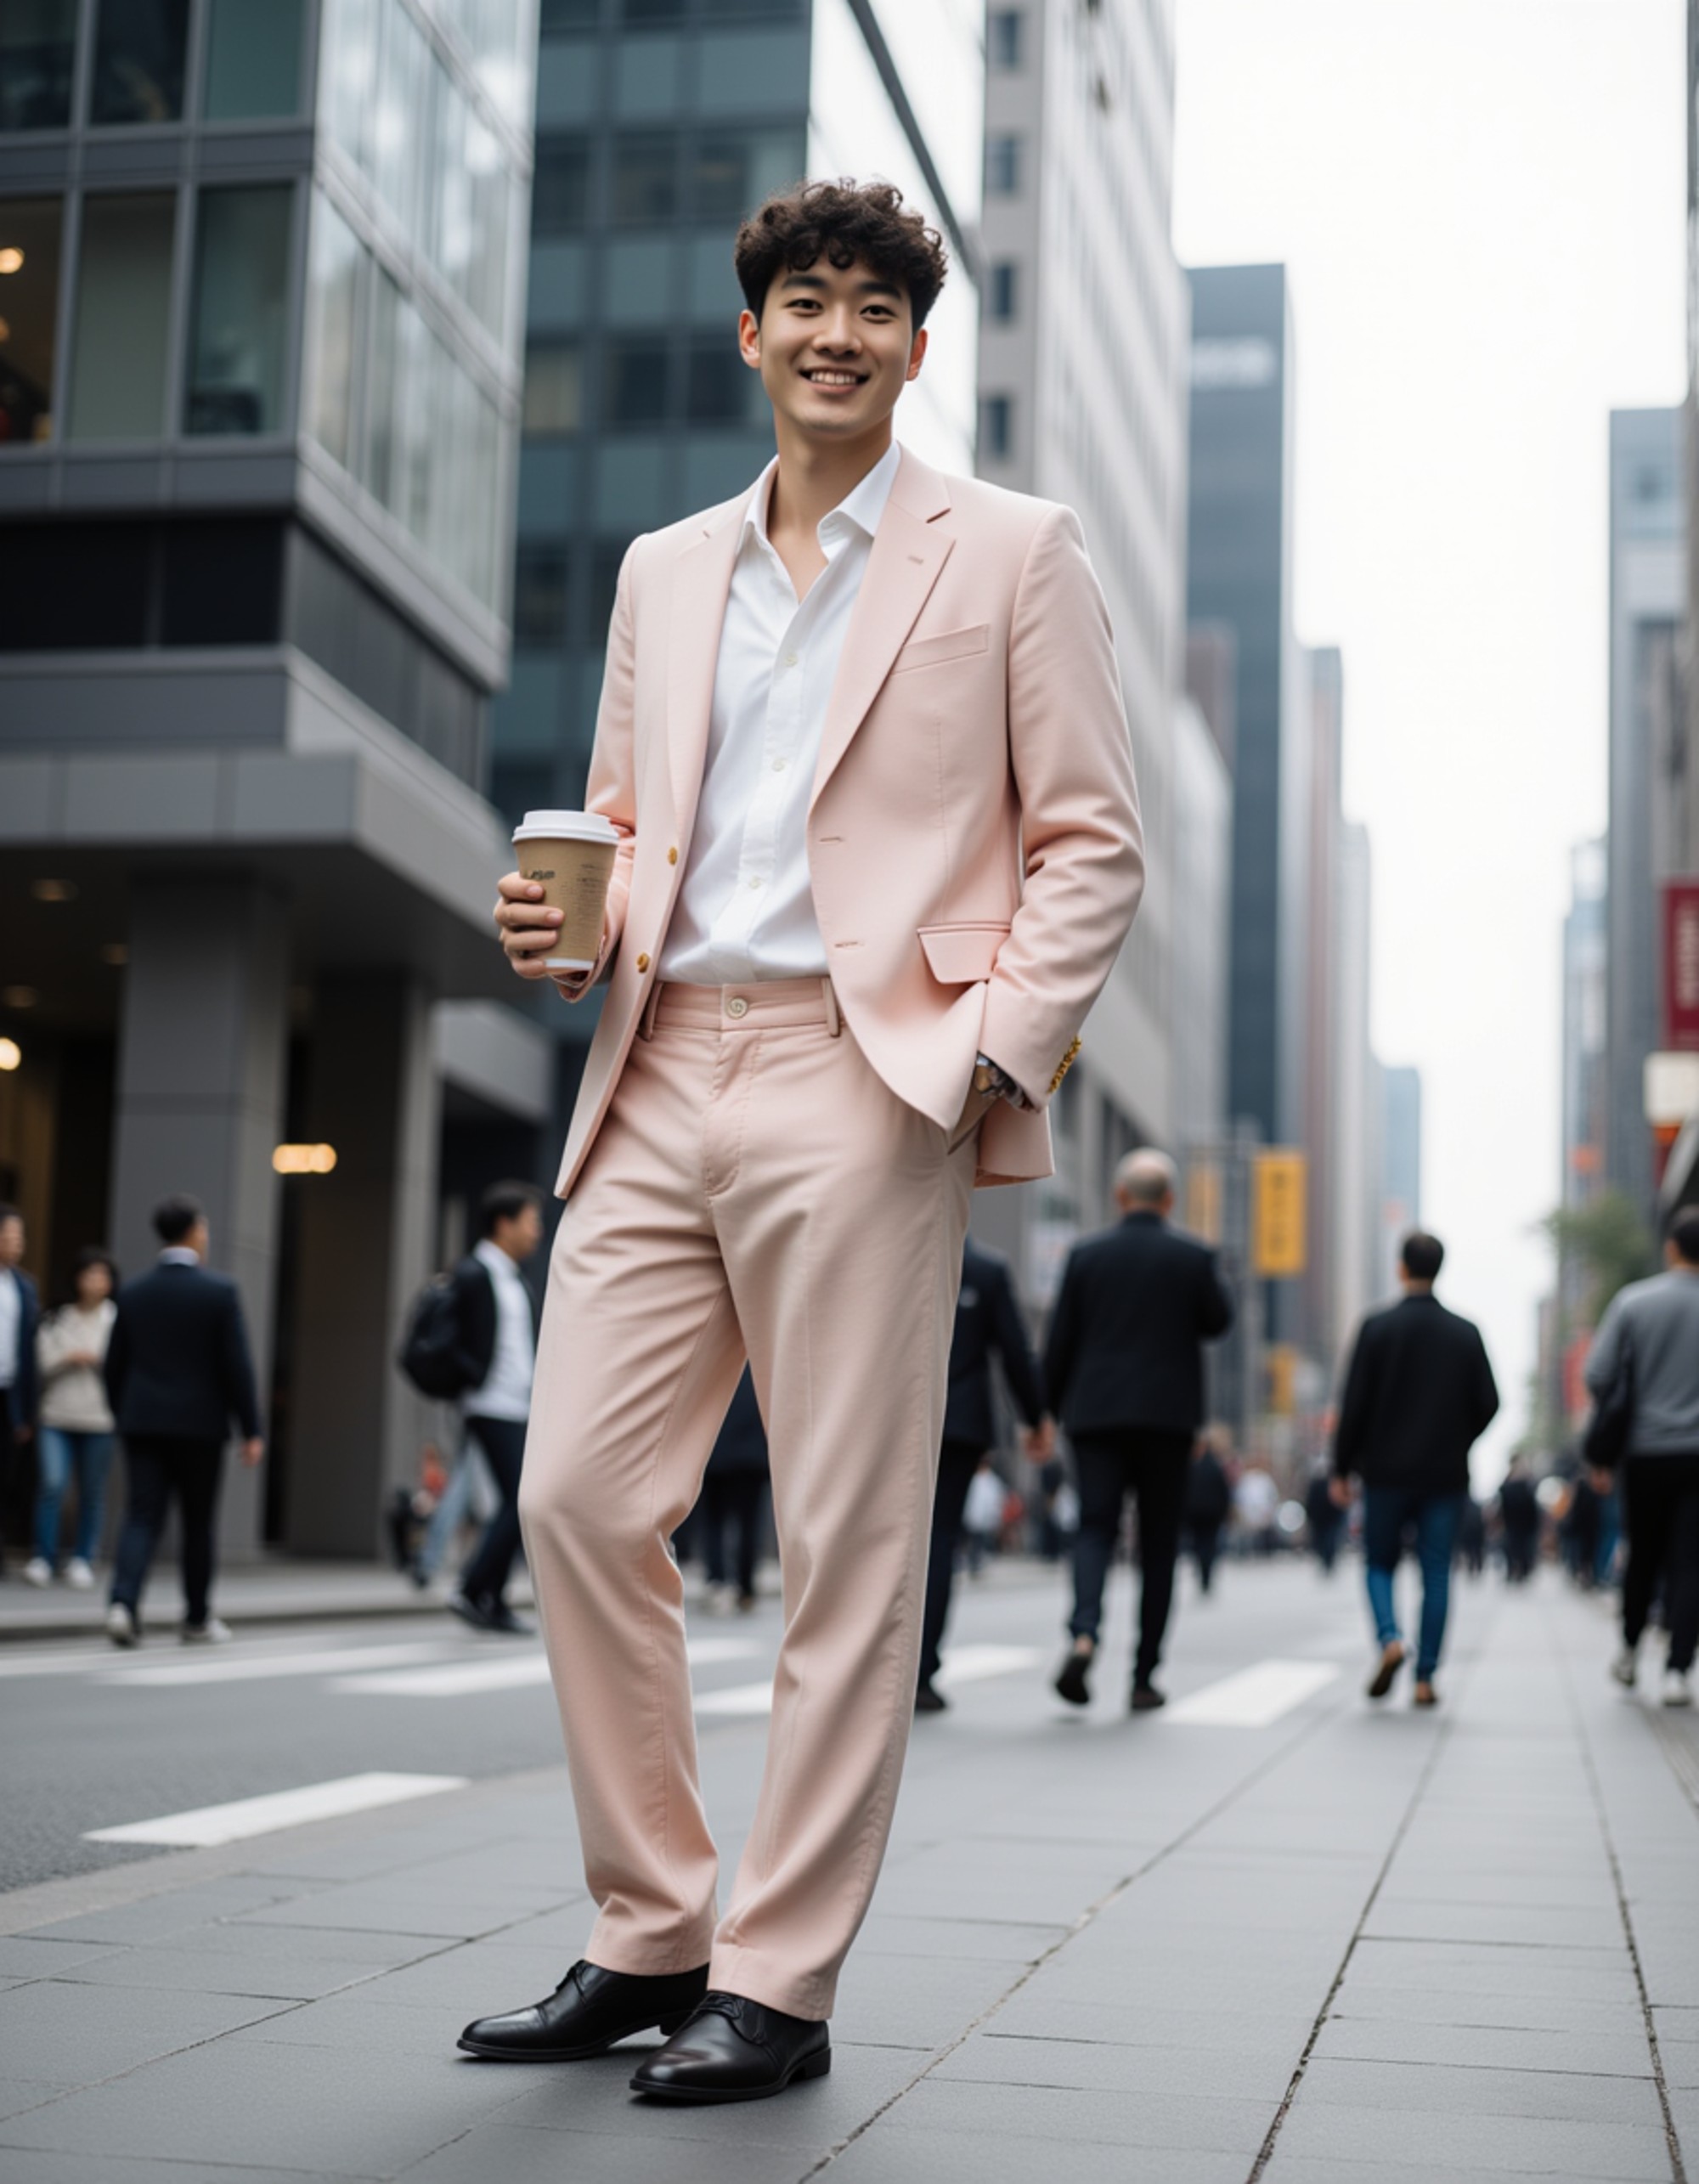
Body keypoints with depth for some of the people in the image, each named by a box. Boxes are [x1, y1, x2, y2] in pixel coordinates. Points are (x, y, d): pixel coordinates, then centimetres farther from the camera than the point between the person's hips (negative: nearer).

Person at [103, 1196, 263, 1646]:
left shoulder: (133, 1292, 4)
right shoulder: (219, 1292, -8)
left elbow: (114, 1365, 8)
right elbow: (237, 1367, -10)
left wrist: (122, 1419, 19)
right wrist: (251, 1430, -4)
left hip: (143, 1423, 3)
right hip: (199, 1424, -3)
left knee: (141, 1518, 1)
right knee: (198, 1524, 9)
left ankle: (123, 1601, -20)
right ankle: (198, 1620, 18)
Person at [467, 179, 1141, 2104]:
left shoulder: (1009, 554, 7)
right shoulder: (664, 571, 21)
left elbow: (1089, 846, 3)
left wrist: (995, 1053, -10)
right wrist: (567, 914, 2)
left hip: (862, 1081, -5)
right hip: (657, 1078, 5)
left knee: (845, 1548, -3)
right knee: (577, 1500, 0)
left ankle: (778, 1986, 7)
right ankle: (646, 1937, 15)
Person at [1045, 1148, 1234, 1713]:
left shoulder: (1086, 1256, 1)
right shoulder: (1193, 1257, -3)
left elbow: (1059, 1343, 2)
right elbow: (1218, 1322, 12)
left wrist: (1050, 1410, 12)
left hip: (1096, 1414, 1)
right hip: (1167, 1415, 0)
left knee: (1095, 1529, 0)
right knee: (1159, 1546, 8)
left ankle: (1085, 1635, -28)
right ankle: (1144, 1677, 10)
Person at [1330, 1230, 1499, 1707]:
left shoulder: (1377, 1327, -5)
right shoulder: (1466, 1333, 2)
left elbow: (1354, 1404, -7)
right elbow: (1488, 1404, 2)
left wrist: (1342, 1469, 1)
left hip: (1386, 1471, -1)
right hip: (1445, 1475, 1)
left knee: (1379, 1563, 12)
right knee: (1436, 1574, 5)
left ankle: (1389, 1639, -13)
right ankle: (1425, 1677, 2)